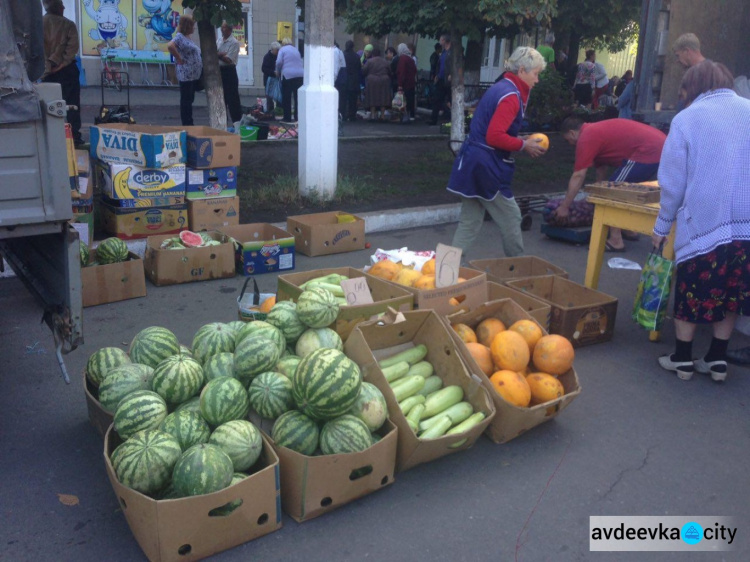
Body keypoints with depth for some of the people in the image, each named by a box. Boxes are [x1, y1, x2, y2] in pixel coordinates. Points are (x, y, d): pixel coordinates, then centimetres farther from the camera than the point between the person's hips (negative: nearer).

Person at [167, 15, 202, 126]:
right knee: (186, 100, -5)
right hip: (186, 75, -10)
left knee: (189, 100, 12)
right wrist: (179, 59, -21)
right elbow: (170, 46, -29)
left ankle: (189, 125, 17)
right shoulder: (179, 37, -11)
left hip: (193, 75, 10)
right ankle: (186, 125, -1)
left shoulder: (186, 38, 18)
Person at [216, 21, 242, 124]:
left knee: (232, 98, -5)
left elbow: (228, 60, -18)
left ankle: (237, 122, 1)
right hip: (219, 70, 7)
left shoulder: (234, 42, -11)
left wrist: (218, 55, -12)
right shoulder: (219, 40, 11)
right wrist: (221, 54, -14)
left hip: (229, 72, -7)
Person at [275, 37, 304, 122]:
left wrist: (278, 72, 7)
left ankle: (287, 118, 4)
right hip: (300, 75, 5)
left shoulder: (282, 49, 4)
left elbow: (279, 62, -7)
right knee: (298, 97, 9)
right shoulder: (296, 49, 19)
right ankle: (297, 116, 10)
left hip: (288, 75, -4)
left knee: (286, 98, 3)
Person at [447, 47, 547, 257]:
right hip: (486, 166, -10)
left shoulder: (500, 88, 15)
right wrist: (524, 146, -11)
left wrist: (521, 141, 11)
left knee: (470, 222, 12)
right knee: (511, 218, 6)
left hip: (472, 161, 10)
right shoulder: (511, 96, -15)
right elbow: (495, 137, -24)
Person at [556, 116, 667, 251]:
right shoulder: (597, 130, 24)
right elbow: (601, 168, 30)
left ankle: (615, 241, -1)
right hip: (661, 147, 10)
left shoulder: (586, 137, -6)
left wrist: (564, 206, -3)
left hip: (647, 152, -10)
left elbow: (578, 177, -8)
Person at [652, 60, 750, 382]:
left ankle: (682, 359, 19)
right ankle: (717, 360, 23)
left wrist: (662, 226, 9)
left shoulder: (687, 119, -2)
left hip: (702, 223, -3)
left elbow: (673, 182, -1)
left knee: (691, 293, 9)